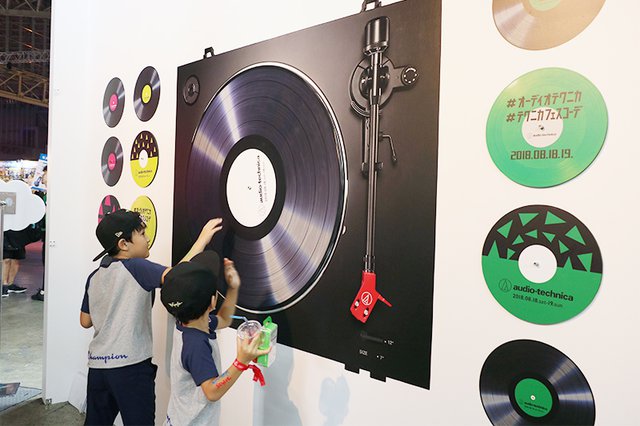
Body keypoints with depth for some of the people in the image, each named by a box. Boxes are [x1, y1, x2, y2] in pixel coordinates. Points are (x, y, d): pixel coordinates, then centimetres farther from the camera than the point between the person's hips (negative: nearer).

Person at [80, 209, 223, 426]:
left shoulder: (94, 277, 7)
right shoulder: (136, 267, -14)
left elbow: (85, 321, 16)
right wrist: (202, 239, -25)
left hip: (98, 364, 7)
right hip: (131, 366, -7)